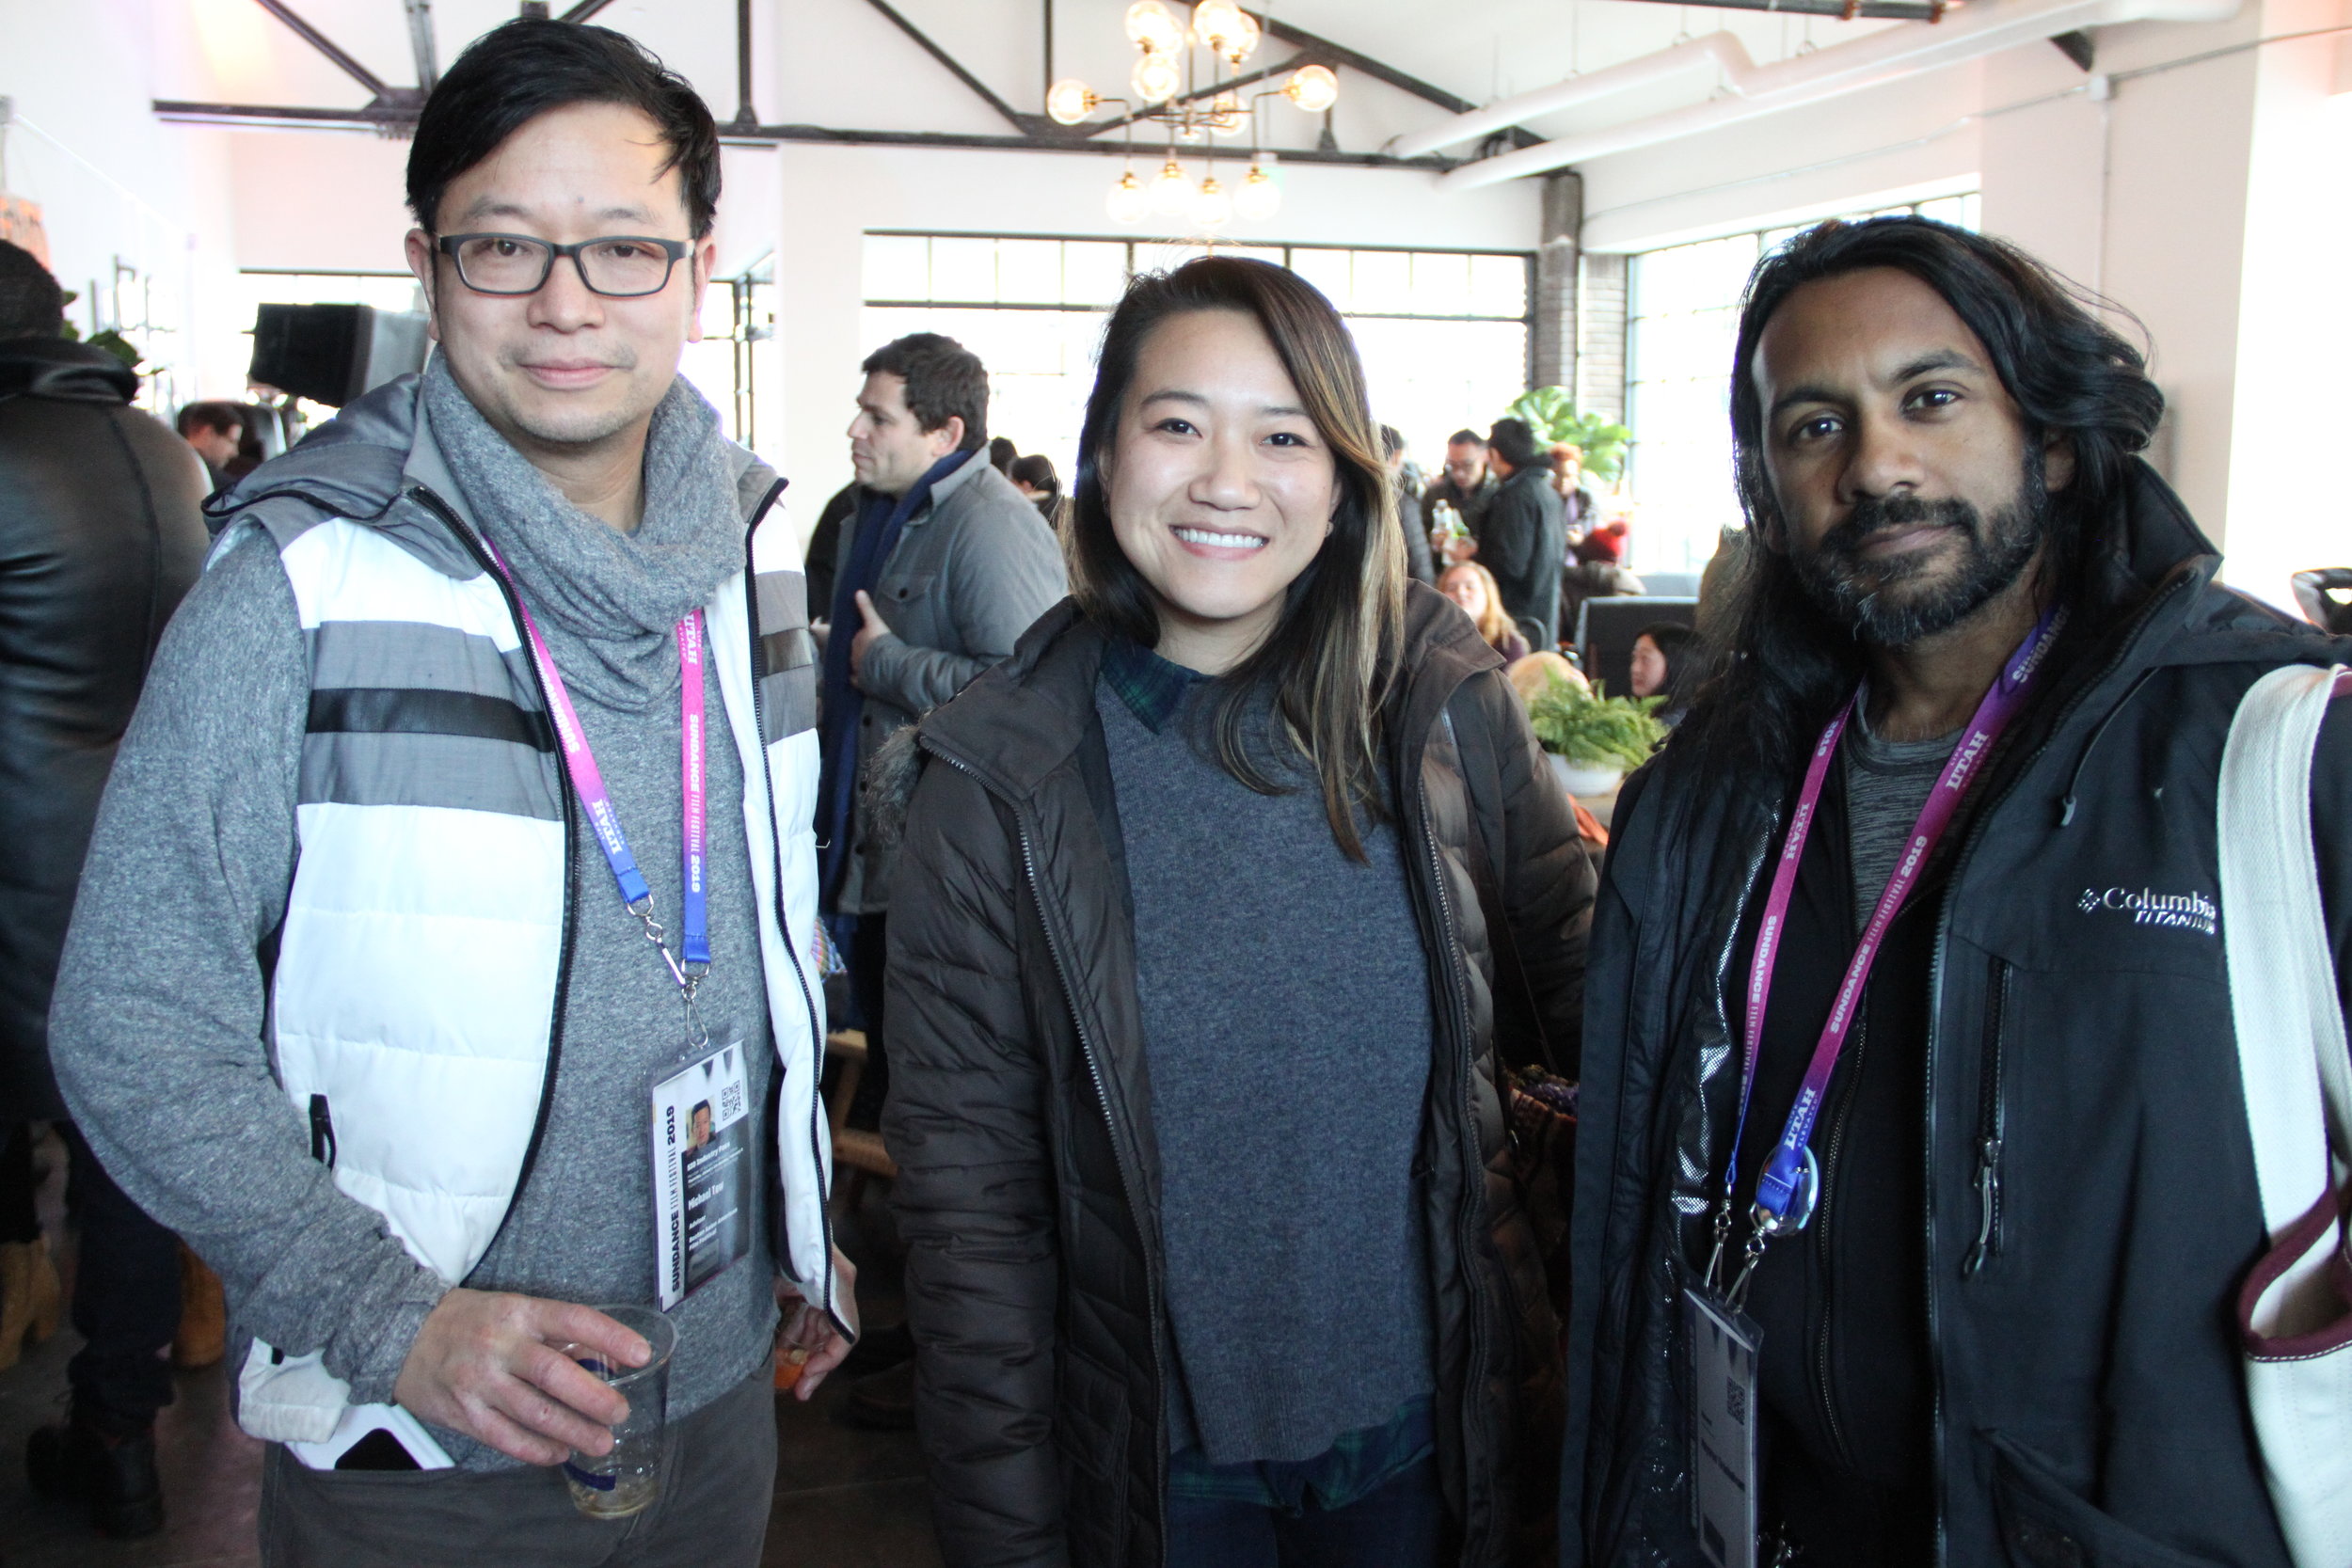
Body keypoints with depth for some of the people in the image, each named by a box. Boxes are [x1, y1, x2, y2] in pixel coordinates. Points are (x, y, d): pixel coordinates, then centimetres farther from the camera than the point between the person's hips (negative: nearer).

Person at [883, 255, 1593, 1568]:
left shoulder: (1448, 704, -8)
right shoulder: (1000, 779, -12)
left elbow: (1573, 972, 4)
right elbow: (965, 1179, -8)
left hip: (1430, 1422, 2)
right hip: (1158, 1457, -1)